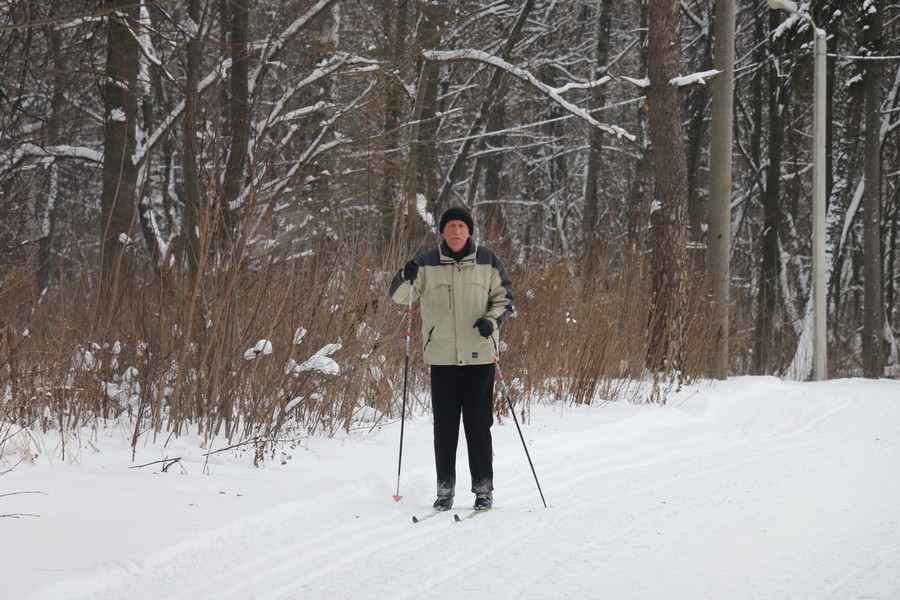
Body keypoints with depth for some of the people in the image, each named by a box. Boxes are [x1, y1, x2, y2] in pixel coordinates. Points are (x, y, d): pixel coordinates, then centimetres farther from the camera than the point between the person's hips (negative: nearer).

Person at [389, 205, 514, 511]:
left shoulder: (487, 261, 2)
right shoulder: (428, 263, 1)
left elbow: (504, 298, 9)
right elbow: (398, 296, 2)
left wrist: (492, 320, -11)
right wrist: (406, 278, -20)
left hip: (479, 355, 0)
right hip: (441, 356, 0)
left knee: (478, 423, 2)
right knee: (445, 425, 4)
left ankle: (483, 488, 10)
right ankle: (445, 488, 11)